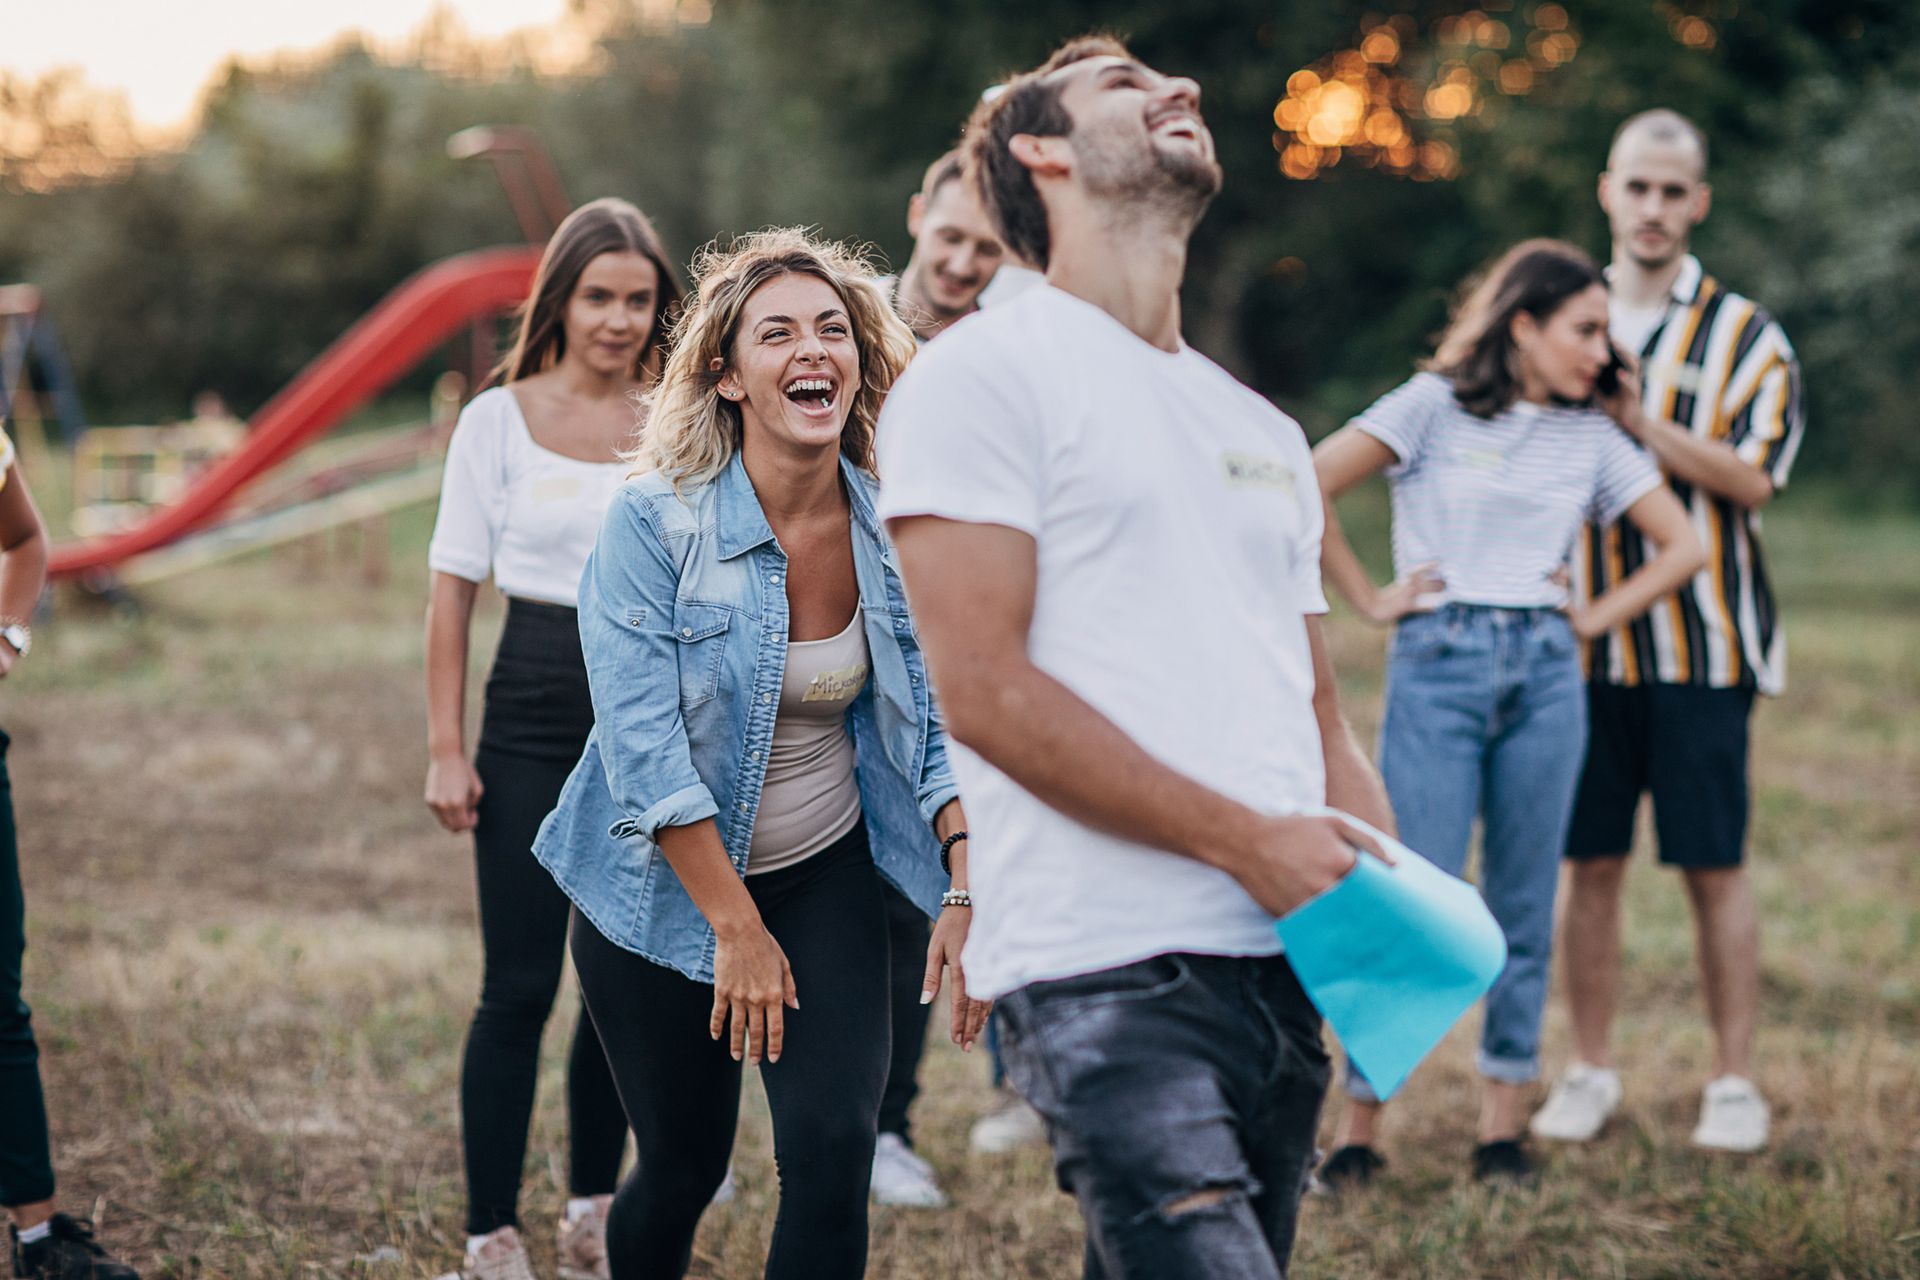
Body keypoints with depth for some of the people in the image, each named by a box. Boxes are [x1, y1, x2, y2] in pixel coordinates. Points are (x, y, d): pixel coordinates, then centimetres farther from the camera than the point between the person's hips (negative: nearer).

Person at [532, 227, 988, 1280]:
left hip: (825, 876, 3)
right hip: (666, 890, -2)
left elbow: (942, 722, -2)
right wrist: (736, 928, -19)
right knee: (683, 1167, 8)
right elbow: (644, 747, -20)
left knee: (834, 1149, -13)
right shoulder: (653, 523, -18)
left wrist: (966, 889, -16)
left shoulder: (896, 530, -7)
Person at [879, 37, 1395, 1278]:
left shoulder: (1264, 432, 23)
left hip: (1282, 969, 7)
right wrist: (1246, 840, -14)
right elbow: (982, 689, -11)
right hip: (1110, 975, -7)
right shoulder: (984, 374, -1)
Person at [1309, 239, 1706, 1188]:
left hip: (1546, 673, 4)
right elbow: (1305, 493, -5)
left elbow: (1683, 547, 14)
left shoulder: (1592, 437, 12)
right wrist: (1371, 600, -3)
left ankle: (1503, 1126, 13)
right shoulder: (1435, 405, 0)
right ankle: (1357, 1130, 2)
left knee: (1524, 903, 5)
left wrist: (1592, 618, 6)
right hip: (1438, 665, -4)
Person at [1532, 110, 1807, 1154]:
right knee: (1589, 863, 5)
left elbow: (1754, 478, -10)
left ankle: (1734, 1083, 10)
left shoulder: (1745, 335, 2)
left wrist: (1638, 420, -18)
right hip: (1584, 639, 2)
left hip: (1703, 643, -2)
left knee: (1714, 867, 1)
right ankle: (1589, 1073, 16)